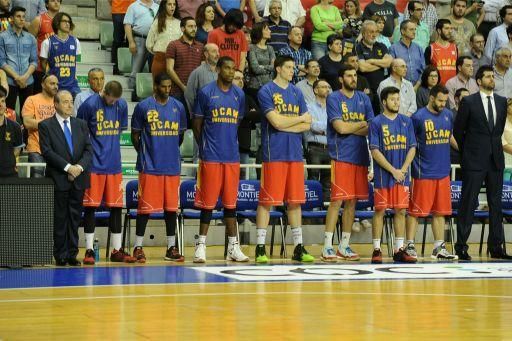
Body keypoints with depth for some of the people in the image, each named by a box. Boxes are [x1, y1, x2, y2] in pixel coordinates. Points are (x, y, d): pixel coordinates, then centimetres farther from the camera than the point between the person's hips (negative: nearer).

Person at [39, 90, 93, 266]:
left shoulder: (81, 125, 14)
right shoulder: (46, 125, 0)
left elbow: (88, 150, 8)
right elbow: (47, 152, -9)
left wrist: (80, 167, -10)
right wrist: (67, 167, -15)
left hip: (78, 179, 4)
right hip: (58, 179, -4)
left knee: (75, 218, 5)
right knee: (60, 219, 0)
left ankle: (72, 254, 10)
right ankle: (61, 255, 5)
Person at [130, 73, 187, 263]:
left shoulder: (178, 107, 8)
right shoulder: (143, 106, -2)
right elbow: (135, 135, 4)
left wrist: (171, 151, 13)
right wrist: (145, 154, 5)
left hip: (172, 166, 4)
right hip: (150, 167, -4)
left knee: (171, 207, 7)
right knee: (145, 206, -3)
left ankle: (171, 248, 14)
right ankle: (138, 247, 4)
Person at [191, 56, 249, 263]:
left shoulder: (239, 94, 9)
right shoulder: (206, 93, -3)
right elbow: (197, 124, 4)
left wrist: (230, 143, 14)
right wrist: (203, 148, 7)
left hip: (232, 156, 4)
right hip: (211, 157, -4)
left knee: (231, 203, 8)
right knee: (208, 202, -1)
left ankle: (233, 247, 13)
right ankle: (201, 245, 6)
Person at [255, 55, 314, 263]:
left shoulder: (296, 93, 15)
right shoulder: (266, 91, -4)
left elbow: (307, 125, 8)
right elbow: (276, 122, -14)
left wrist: (285, 126, -7)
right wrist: (300, 118, -1)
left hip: (295, 154, 6)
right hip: (274, 154, -6)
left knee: (295, 201, 8)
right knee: (267, 201, -4)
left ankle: (298, 248, 13)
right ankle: (260, 248, 1)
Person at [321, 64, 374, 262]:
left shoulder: (363, 99, 14)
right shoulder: (334, 99, -2)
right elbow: (340, 127, -13)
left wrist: (350, 128, -5)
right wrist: (362, 124, 0)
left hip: (360, 156, 6)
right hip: (341, 155, -6)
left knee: (352, 202, 7)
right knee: (337, 200, -10)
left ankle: (344, 246, 14)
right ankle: (327, 247, -7)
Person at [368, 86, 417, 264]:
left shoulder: (406, 121, 9)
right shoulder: (377, 122, -3)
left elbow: (412, 148, 7)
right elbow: (375, 151, -8)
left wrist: (403, 170, -7)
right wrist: (393, 170, -13)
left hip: (402, 175, 4)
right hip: (383, 175, -4)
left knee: (400, 211, 5)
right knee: (380, 210, -1)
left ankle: (399, 249, 9)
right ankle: (377, 249, 4)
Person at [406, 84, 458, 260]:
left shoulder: (448, 115, 8)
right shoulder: (418, 117, -9)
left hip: (443, 172, 6)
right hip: (423, 173, -6)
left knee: (440, 212, 9)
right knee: (415, 211, -1)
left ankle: (439, 247, 15)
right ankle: (409, 245, 5)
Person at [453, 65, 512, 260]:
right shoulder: (469, 102, -4)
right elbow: (458, 130, 2)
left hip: (496, 159, 5)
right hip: (474, 161, -5)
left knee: (496, 204, 7)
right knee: (468, 203, -3)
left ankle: (496, 247, 12)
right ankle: (461, 247, 2)